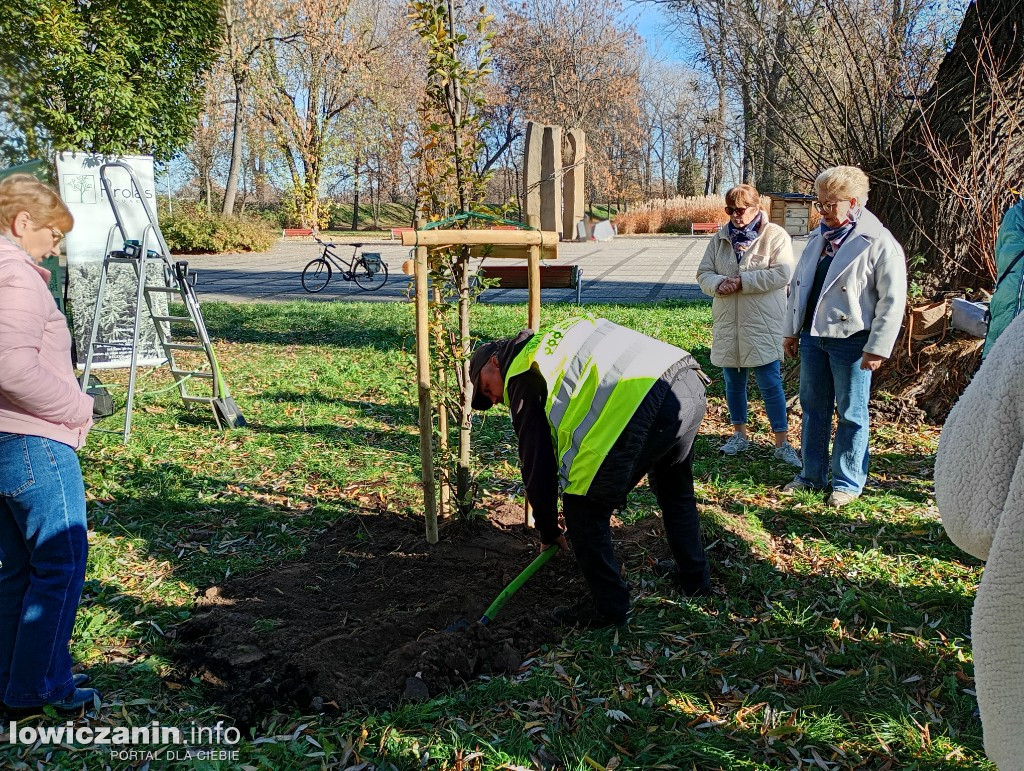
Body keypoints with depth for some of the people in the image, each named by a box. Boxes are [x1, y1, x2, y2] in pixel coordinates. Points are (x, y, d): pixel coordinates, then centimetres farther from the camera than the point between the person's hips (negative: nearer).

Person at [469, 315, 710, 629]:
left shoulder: (522, 378, 11)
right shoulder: (553, 342, 33)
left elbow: (536, 463, 11)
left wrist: (548, 531, 24)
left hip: (645, 406, -9)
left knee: (584, 512, 8)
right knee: (676, 488, 34)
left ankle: (608, 607, 19)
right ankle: (695, 577, 48)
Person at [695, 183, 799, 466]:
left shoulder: (776, 236, -5)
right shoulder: (720, 238, 9)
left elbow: (782, 273, -17)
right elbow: (704, 273, 7)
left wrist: (743, 281, -19)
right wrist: (719, 283, -15)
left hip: (763, 325, -5)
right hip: (727, 324, 5)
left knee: (770, 383, -5)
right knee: (733, 382, 14)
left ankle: (782, 442, 3)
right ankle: (740, 435, 29)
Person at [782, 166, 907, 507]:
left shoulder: (879, 243, -11)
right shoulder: (819, 238, 11)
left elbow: (892, 300, -13)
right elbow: (799, 285, 17)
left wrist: (877, 349, -16)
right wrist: (792, 331, 16)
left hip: (851, 340, -7)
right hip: (812, 336, 7)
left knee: (851, 414, 5)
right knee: (813, 408, 14)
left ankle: (847, 481, 18)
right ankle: (812, 475, 26)